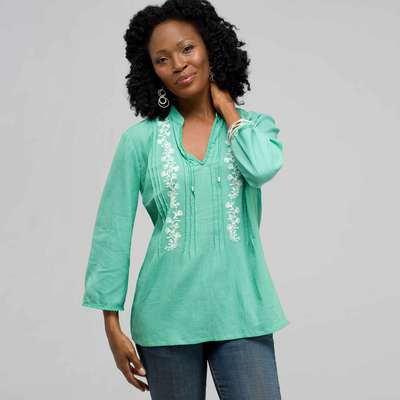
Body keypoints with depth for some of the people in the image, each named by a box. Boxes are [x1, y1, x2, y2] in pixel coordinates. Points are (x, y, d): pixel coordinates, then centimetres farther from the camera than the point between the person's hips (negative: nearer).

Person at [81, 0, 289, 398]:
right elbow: (112, 232, 0)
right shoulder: (140, 139, 0)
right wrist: (112, 324, -2)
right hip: (168, 315, 0)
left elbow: (261, 168, -18)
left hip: (241, 312, 1)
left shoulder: (255, 124, 5)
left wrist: (225, 105, -3)